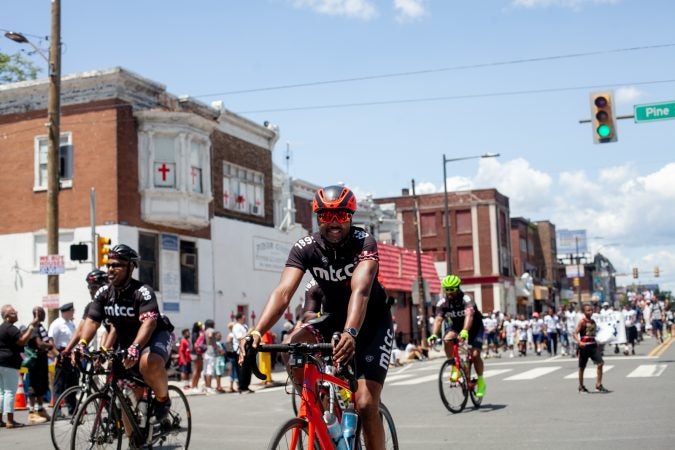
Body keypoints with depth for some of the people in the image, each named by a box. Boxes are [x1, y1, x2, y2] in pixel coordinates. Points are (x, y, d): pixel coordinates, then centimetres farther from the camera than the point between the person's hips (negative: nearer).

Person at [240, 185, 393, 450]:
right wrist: (257, 331, -47)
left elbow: (360, 290, -41)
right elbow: (283, 292, -29)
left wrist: (350, 334, -60)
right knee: (295, 344, -27)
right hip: (335, 319, 4)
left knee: (365, 404, -16)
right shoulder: (305, 248, -16)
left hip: (372, 322, -3)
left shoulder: (363, 242, -25)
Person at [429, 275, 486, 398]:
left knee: (475, 354, -18)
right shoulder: (442, 302, -17)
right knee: (447, 340, -27)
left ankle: (481, 381, 4)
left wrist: (465, 331, -64)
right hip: (457, 325, 4)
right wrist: (434, 334, -44)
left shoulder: (466, 299, -30)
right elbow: (438, 319, -26)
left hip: (474, 327, -4)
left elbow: (469, 315, -47)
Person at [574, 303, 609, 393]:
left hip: (593, 345, 5)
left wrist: (598, 343, 18)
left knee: (600, 363, -9)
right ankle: (581, 386, 19)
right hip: (584, 346, -5)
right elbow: (575, 333, -14)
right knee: (582, 367, 6)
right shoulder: (582, 321, -8)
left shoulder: (593, 322, 10)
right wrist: (579, 342, -29)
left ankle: (599, 385, -2)